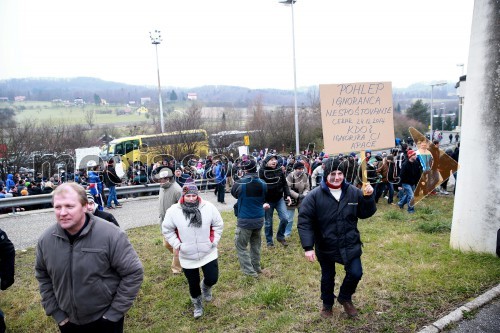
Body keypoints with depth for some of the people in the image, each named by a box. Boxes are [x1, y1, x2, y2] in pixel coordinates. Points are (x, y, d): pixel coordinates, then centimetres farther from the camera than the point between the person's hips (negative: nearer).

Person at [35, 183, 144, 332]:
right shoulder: (45, 240, -7)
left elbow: (134, 273, -17)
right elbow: (42, 276, 7)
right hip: (67, 320, 4)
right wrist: (55, 312, 4)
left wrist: (114, 313, -13)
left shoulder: (111, 235, -22)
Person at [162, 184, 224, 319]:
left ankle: (205, 287, 39)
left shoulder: (209, 207, -13)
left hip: (208, 253, 0)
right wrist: (176, 244, -7)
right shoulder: (173, 211, -15)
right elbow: (167, 230, -1)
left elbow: (218, 225, 0)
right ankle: (197, 304, 45)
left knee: (212, 279, 0)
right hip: (187, 257, 0)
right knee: (193, 284, 15)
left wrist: (214, 241, -5)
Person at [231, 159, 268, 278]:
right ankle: (256, 267, 31)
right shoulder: (262, 183, -3)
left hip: (245, 220, -5)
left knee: (241, 246, 6)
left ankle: (250, 271, 5)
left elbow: (233, 193, 6)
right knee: (256, 244, 21)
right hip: (259, 219, 5)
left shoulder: (239, 183, -15)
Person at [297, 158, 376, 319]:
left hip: (350, 245, 2)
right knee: (327, 277, 17)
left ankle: (345, 297, 36)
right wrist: (308, 247, -23)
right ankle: (327, 304, 45)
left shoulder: (354, 192, -7)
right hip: (325, 247, -2)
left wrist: (368, 197, -15)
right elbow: (304, 222, -18)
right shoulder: (314, 196, -17)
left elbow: (365, 214, 3)